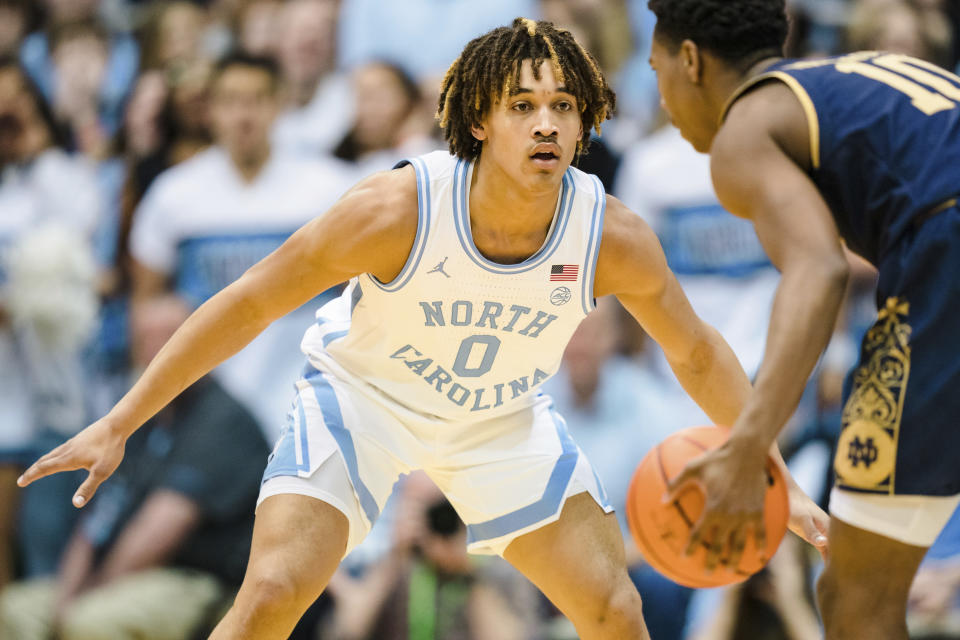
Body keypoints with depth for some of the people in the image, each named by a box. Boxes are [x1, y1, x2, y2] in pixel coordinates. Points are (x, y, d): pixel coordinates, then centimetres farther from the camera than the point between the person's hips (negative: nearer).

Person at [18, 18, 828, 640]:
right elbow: (247, 305, -24)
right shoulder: (398, 210, -33)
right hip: (361, 393, -3)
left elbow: (696, 352, -6)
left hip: (502, 419, 3)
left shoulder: (612, 236, -25)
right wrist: (116, 428, -23)